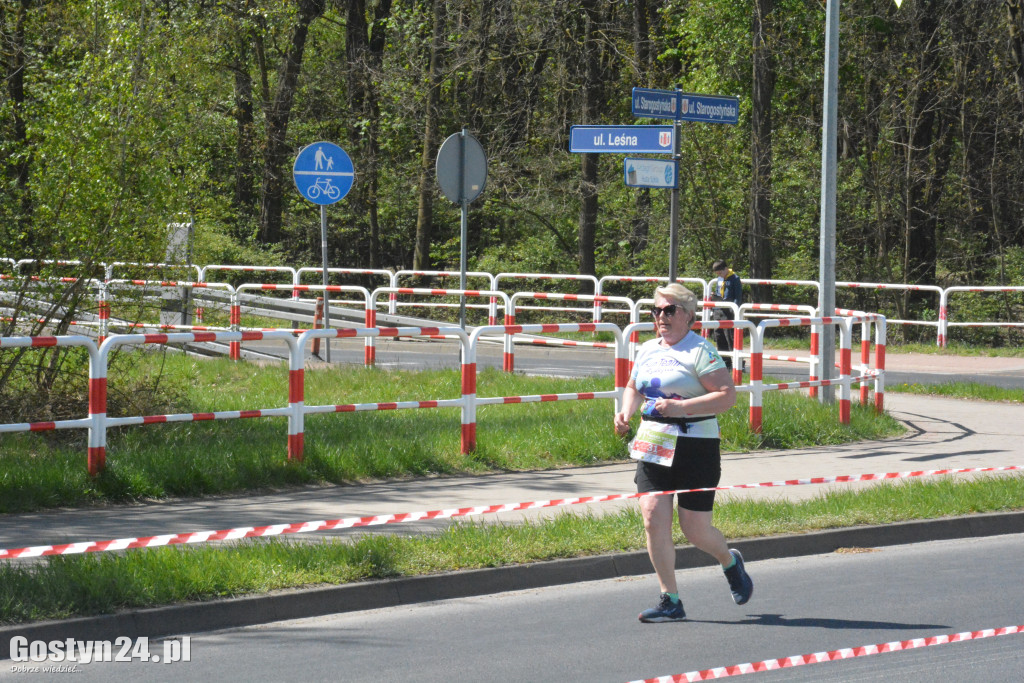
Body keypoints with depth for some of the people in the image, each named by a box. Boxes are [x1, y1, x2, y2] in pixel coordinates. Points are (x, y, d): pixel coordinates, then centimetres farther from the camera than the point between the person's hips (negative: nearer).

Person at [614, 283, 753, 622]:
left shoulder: (700, 350, -9)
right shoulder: (648, 350, 12)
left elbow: (728, 395, -17)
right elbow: (634, 388, 29)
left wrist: (681, 407, -24)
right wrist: (626, 412, 7)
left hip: (695, 450, -6)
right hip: (653, 447, 6)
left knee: (695, 530, -1)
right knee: (653, 519, -8)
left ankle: (731, 563, 33)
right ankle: (670, 601, 1)